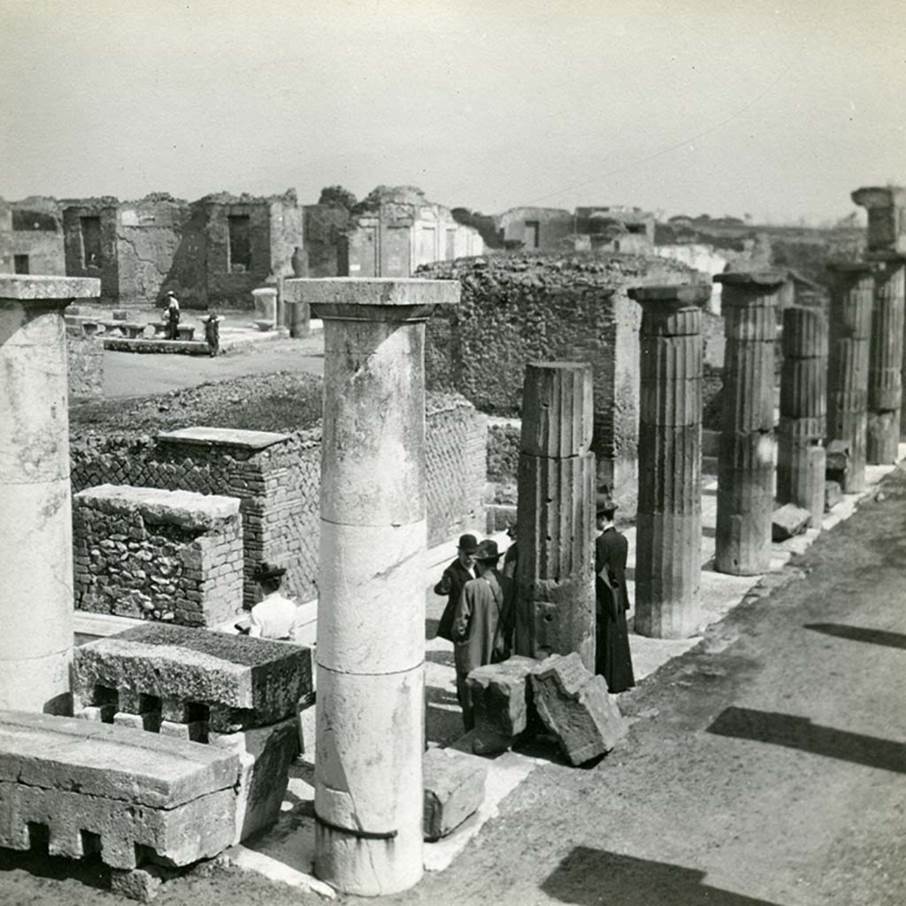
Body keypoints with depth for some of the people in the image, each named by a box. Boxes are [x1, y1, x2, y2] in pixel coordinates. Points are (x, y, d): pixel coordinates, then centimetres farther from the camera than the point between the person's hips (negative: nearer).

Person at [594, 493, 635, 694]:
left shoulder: (602, 541, -20)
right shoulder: (622, 539, 5)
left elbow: (597, 569, -19)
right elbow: (620, 567, 10)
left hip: (604, 597, -8)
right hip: (619, 596, 8)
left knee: (606, 639, 1)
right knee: (619, 637, 15)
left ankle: (610, 681, 7)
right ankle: (623, 678, 23)